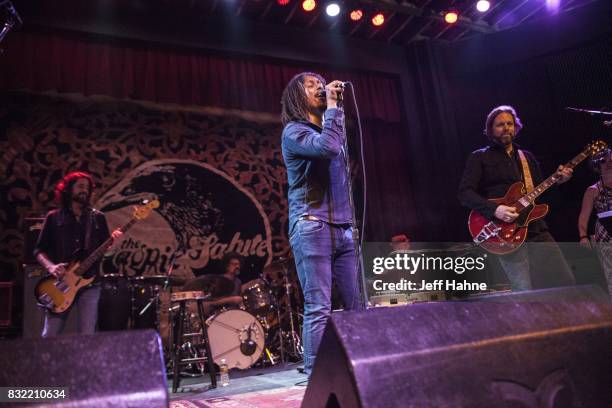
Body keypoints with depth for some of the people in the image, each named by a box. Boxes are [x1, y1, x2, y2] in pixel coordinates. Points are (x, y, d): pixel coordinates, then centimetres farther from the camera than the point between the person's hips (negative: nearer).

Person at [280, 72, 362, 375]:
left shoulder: (329, 128, 24)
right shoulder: (294, 131, -1)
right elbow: (327, 147, -21)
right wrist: (333, 106, -9)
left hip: (342, 228, 8)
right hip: (311, 228, -7)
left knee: (357, 304, 6)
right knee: (319, 308, -9)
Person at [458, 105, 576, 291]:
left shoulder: (527, 157, 21)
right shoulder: (479, 157, 3)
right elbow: (465, 193, -8)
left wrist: (556, 181, 4)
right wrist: (495, 209, -21)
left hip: (536, 229, 6)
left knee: (567, 282, 3)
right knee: (525, 294, -13)